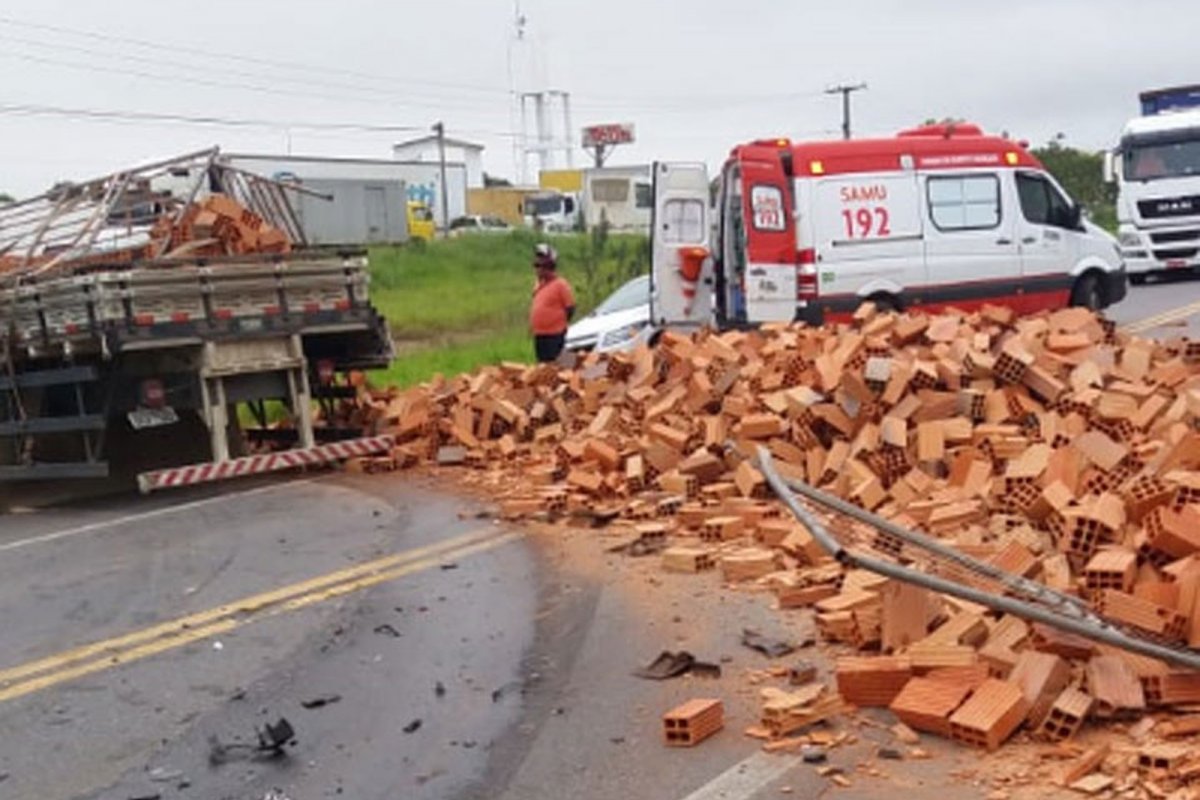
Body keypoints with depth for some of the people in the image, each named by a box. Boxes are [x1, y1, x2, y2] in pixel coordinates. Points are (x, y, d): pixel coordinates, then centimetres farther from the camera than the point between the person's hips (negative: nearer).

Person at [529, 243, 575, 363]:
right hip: (539, 334, 8)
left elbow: (570, 308, -7)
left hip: (554, 335, -8)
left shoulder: (560, 284, -9)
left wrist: (561, 324, -1)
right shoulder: (538, 285, 14)